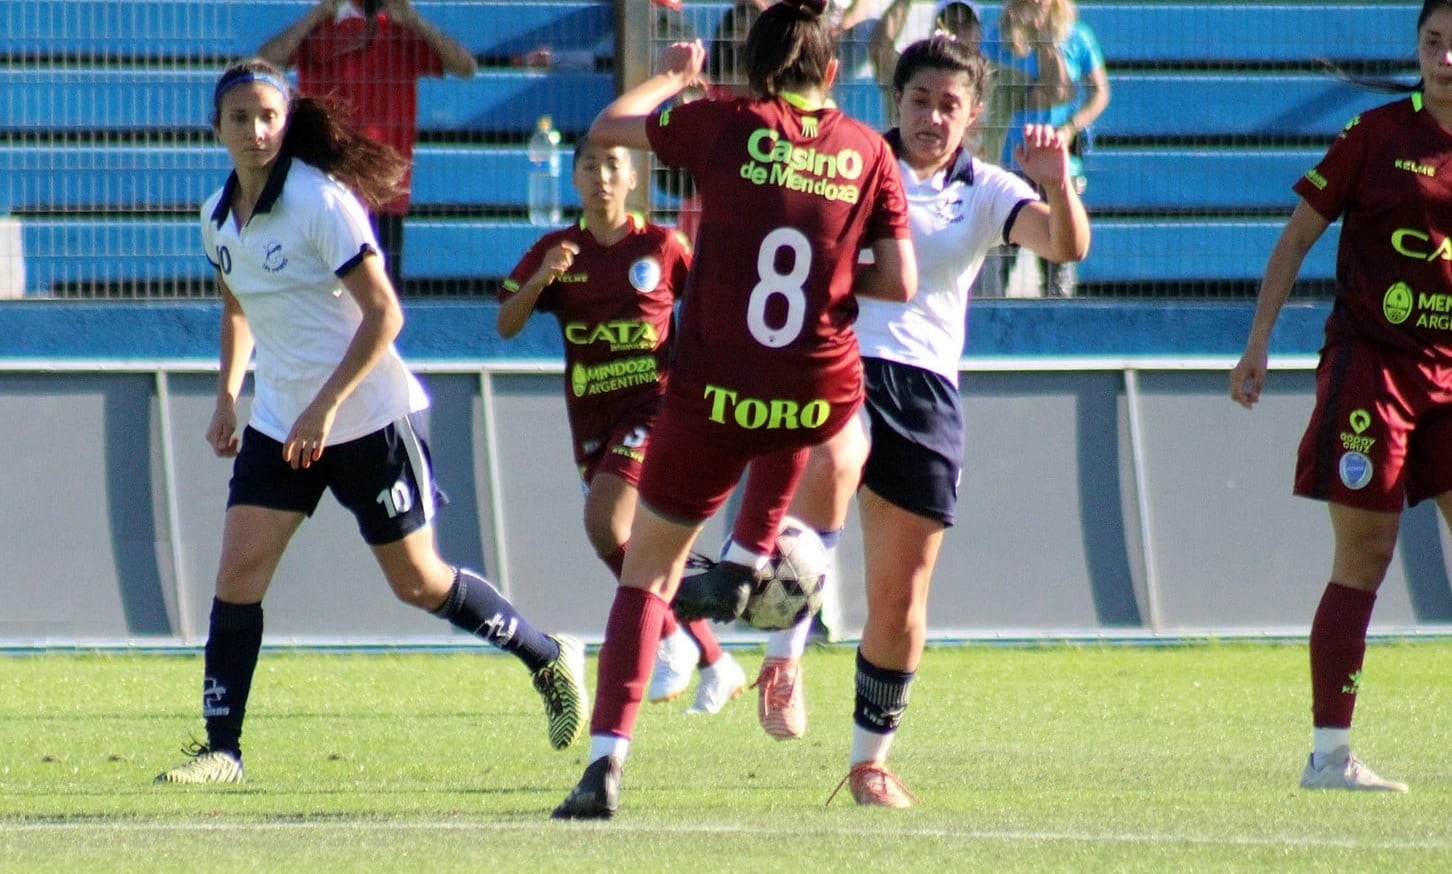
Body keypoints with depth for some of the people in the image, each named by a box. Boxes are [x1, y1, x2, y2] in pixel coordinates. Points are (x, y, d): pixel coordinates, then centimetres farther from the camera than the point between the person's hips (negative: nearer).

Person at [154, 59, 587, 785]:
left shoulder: (320, 202, -18)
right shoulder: (218, 217, 3)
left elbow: (383, 313, -20)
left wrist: (325, 406, -24)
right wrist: (227, 395, 11)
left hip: (367, 419, -6)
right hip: (279, 422, 6)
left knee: (417, 582, 4)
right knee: (238, 570, -8)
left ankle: (550, 661, 24)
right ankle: (222, 748, -4)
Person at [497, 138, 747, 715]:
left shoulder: (661, 247, -2)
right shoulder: (557, 251, 5)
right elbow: (506, 326, -3)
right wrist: (540, 279, -19)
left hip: (652, 404, -5)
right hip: (591, 417, 5)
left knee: (604, 522, -23)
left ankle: (672, 638, -5)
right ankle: (716, 664, 21)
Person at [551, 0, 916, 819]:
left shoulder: (729, 128, -5)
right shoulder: (867, 152, 1)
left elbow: (607, 128, 6)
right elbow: (900, 282, -1)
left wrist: (672, 76, 23)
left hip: (713, 403, -2)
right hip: (821, 398, 2)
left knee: (645, 572, 10)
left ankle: (608, 759, -2)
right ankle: (745, 565, 33)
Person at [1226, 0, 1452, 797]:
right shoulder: (1376, 134, -3)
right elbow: (1297, 236, 2)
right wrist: (1257, 344, -1)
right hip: (1372, 364, -4)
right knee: (1363, 557, -4)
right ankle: (1328, 752, 1)